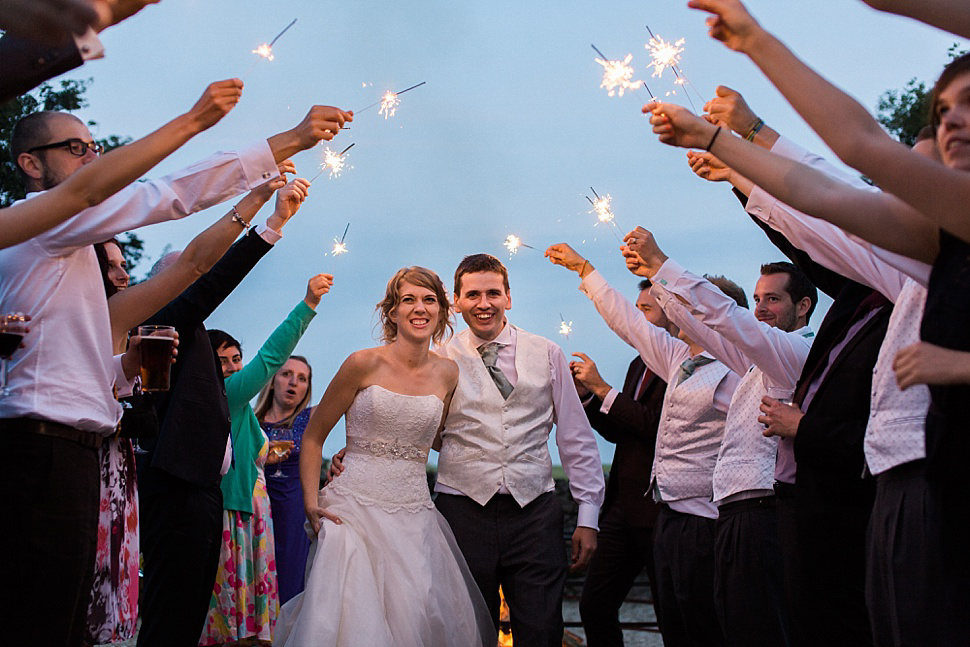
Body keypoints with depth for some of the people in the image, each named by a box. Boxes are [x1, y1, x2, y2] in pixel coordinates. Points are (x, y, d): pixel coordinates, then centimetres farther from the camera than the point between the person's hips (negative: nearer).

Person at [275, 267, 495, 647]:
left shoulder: (447, 373, 7)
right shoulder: (365, 364, -4)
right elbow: (313, 436, 3)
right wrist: (311, 503, -5)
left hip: (415, 515, 3)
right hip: (356, 509, -3)